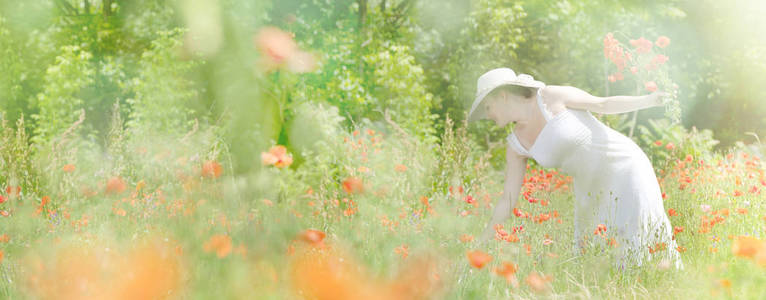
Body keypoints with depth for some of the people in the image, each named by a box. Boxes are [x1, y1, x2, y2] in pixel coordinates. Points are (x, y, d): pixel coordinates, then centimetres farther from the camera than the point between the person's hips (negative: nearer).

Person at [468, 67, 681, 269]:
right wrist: (483, 242, 5)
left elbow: (603, 104, -9)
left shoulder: (551, 97, -15)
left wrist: (647, 100, -21)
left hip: (625, 170, -6)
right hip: (591, 191, 6)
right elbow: (508, 199, 6)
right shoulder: (517, 145, 2)